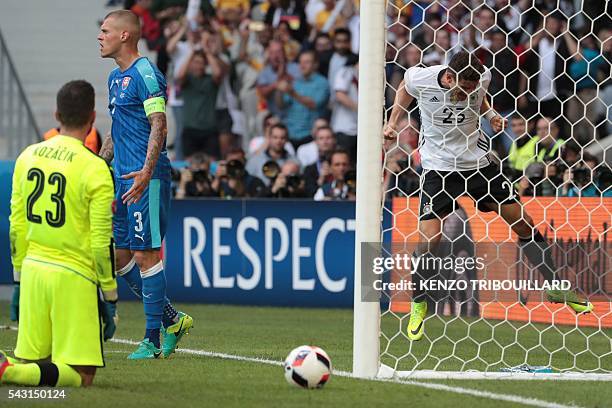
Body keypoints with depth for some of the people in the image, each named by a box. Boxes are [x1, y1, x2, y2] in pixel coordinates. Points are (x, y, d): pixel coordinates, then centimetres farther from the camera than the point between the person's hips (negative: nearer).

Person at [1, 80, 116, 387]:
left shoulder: (28, 157, 6)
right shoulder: (96, 170, -10)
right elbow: (101, 242, -10)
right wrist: (110, 299, -1)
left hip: (32, 269, 6)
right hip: (74, 276, -6)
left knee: (29, 361, 17)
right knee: (81, 375, -2)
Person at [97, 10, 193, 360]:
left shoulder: (145, 74, -12)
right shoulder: (116, 78, 17)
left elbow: (158, 125, -21)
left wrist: (146, 171, -31)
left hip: (147, 179, -10)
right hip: (123, 178, 10)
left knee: (145, 255, -7)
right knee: (118, 254, 9)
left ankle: (153, 338, 0)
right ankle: (171, 319, 19)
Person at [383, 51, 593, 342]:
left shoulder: (481, 79, -12)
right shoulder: (422, 79, -18)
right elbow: (405, 87, 8)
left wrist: (491, 115, -3)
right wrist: (393, 121, 2)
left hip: (478, 162, 3)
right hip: (438, 167, -3)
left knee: (524, 224, 3)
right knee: (428, 238, -15)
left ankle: (557, 288, 17)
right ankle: (418, 305, 6)